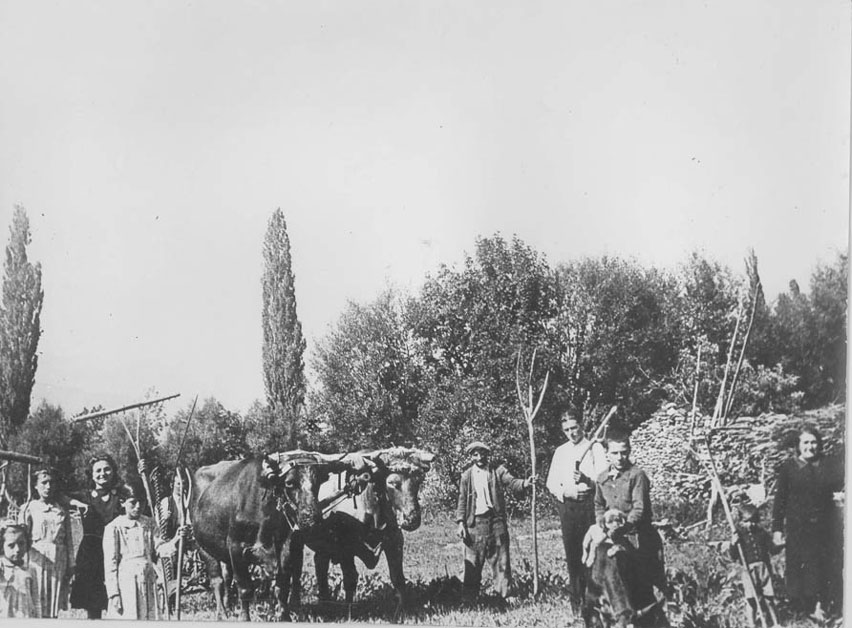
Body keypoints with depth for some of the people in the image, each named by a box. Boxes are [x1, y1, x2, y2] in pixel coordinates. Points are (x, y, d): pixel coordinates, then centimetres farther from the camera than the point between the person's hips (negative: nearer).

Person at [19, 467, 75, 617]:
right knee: (36, 608, -6)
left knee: (55, 608, 1)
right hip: (37, 559, -3)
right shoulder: (28, 508, 6)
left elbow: (68, 540, 13)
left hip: (58, 560, 3)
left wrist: (70, 565, 8)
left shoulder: (62, 511, 14)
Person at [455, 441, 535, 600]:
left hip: (496, 520, 0)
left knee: (500, 559, 2)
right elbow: (462, 500, 7)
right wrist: (461, 522, -1)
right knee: (473, 562, 4)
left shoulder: (498, 471, 5)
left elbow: (512, 482, -8)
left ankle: (504, 594, 9)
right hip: (475, 522, 0)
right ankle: (469, 598, 12)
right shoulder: (467, 476, 7)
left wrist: (525, 483, -30)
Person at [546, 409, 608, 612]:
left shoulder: (595, 448, 3)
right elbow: (551, 482, 12)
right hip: (567, 506, 3)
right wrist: (564, 492, -8)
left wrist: (587, 480, -25)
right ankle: (576, 601, 8)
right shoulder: (560, 451, 15)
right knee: (572, 555, 3)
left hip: (589, 504, -3)